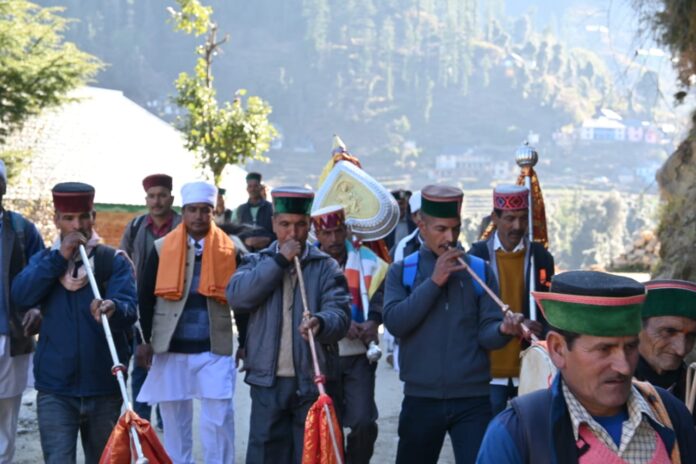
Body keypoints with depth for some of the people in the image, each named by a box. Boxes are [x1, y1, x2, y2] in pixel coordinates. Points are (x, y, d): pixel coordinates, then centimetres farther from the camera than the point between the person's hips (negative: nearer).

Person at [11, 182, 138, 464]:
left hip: (104, 387, 0)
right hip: (55, 390, 0)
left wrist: (113, 309, -39)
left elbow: (130, 308, -15)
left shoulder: (115, 261, 1)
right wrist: (59, 258, -14)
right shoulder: (44, 261, 9)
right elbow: (20, 297, -10)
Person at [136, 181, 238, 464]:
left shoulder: (230, 250, 1)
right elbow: (145, 295, 6)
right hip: (170, 347, 1)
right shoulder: (162, 248, 2)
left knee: (218, 419, -4)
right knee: (174, 419, 10)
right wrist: (146, 339, 2)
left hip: (215, 348, -1)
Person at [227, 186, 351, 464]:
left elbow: (340, 313, -10)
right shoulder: (257, 263, 10)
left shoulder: (326, 267, 4)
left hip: (313, 381, -1)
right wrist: (279, 260, -12)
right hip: (268, 381, 1)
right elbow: (236, 297, -9)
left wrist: (321, 322, -34)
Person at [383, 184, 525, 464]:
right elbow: (394, 322, -11)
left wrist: (503, 330, -24)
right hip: (421, 399, 1)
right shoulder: (402, 271, 5)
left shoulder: (479, 270, 5)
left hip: (472, 400, 0)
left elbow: (486, 333, -1)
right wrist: (434, 282, -15)